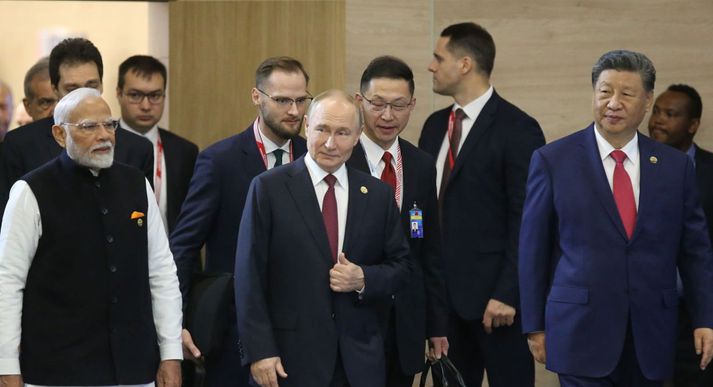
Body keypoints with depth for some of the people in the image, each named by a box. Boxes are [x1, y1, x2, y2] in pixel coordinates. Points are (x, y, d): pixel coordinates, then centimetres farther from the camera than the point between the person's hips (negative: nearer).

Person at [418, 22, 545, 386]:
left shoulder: (517, 129, -10)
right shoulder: (436, 125, 12)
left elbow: (526, 220, -13)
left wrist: (507, 293, -17)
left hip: (492, 292, -7)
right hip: (441, 289, 7)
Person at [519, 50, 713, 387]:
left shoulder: (675, 166, 8)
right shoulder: (553, 160, 1)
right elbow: (533, 249, 2)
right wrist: (534, 326, 1)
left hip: (651, 339, 3)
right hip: (582, 334, -3)